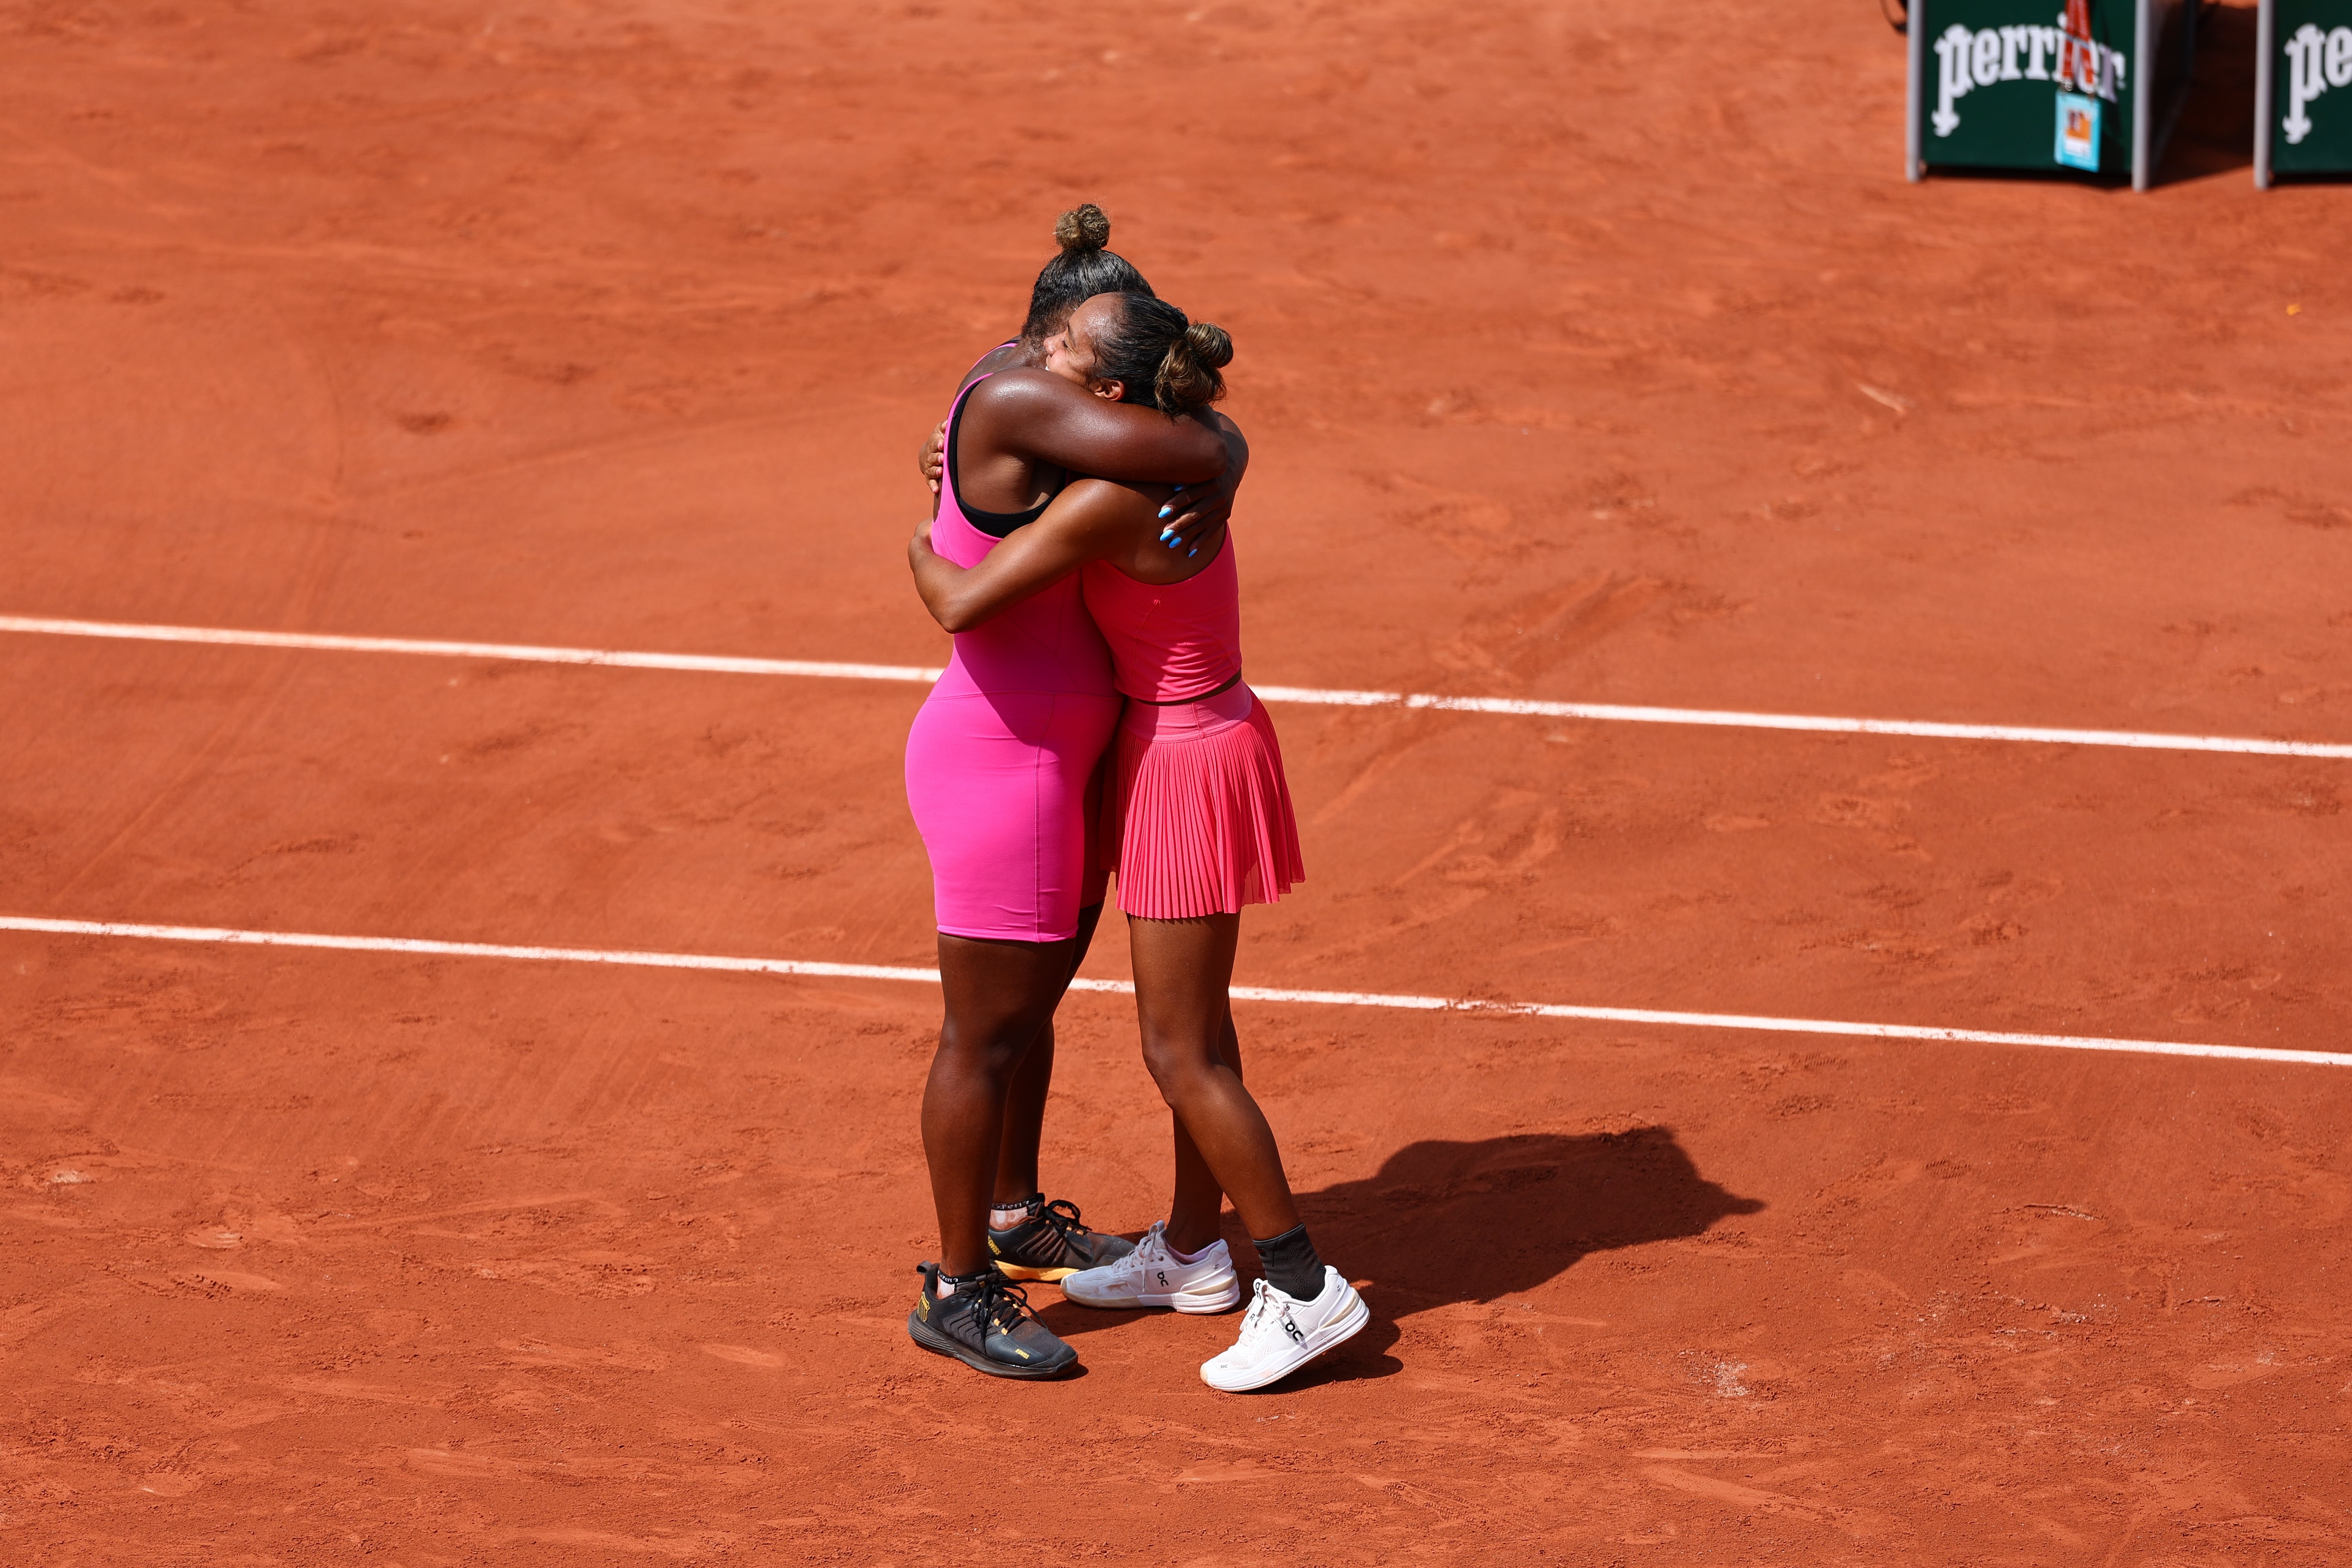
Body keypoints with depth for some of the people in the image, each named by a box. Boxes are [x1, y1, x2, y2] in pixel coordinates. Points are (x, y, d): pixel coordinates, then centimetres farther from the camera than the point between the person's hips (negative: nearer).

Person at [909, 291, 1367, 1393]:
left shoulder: (1107, 503, -28)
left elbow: (963, 606, -28)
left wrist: (920, 550, -3)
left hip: (1188, 764, -9)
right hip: (1189, 743, 9)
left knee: (1182, 1054, -1)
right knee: (1194, 1023, 21)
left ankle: (1304, 1290, 6)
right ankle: (1194, 1252, 36)